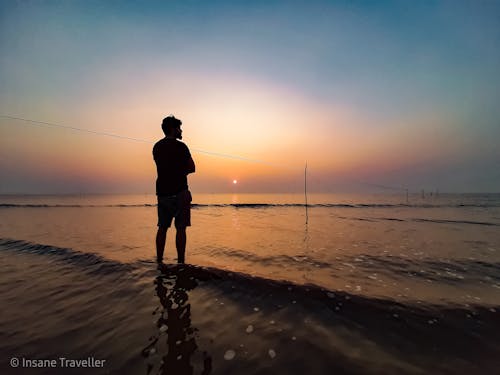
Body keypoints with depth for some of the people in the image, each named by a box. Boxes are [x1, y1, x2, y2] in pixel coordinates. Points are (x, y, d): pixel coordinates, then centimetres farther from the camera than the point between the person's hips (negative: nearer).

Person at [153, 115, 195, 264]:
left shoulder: (157, 147, 13)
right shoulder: (180, 146, -8)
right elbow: (191, 168, -5)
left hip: (162, 191, 7)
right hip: (179, 192, -6)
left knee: (162, 227, 12)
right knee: (180, 228, -2)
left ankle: (159, 260, 17)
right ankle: (180, 261, 1)